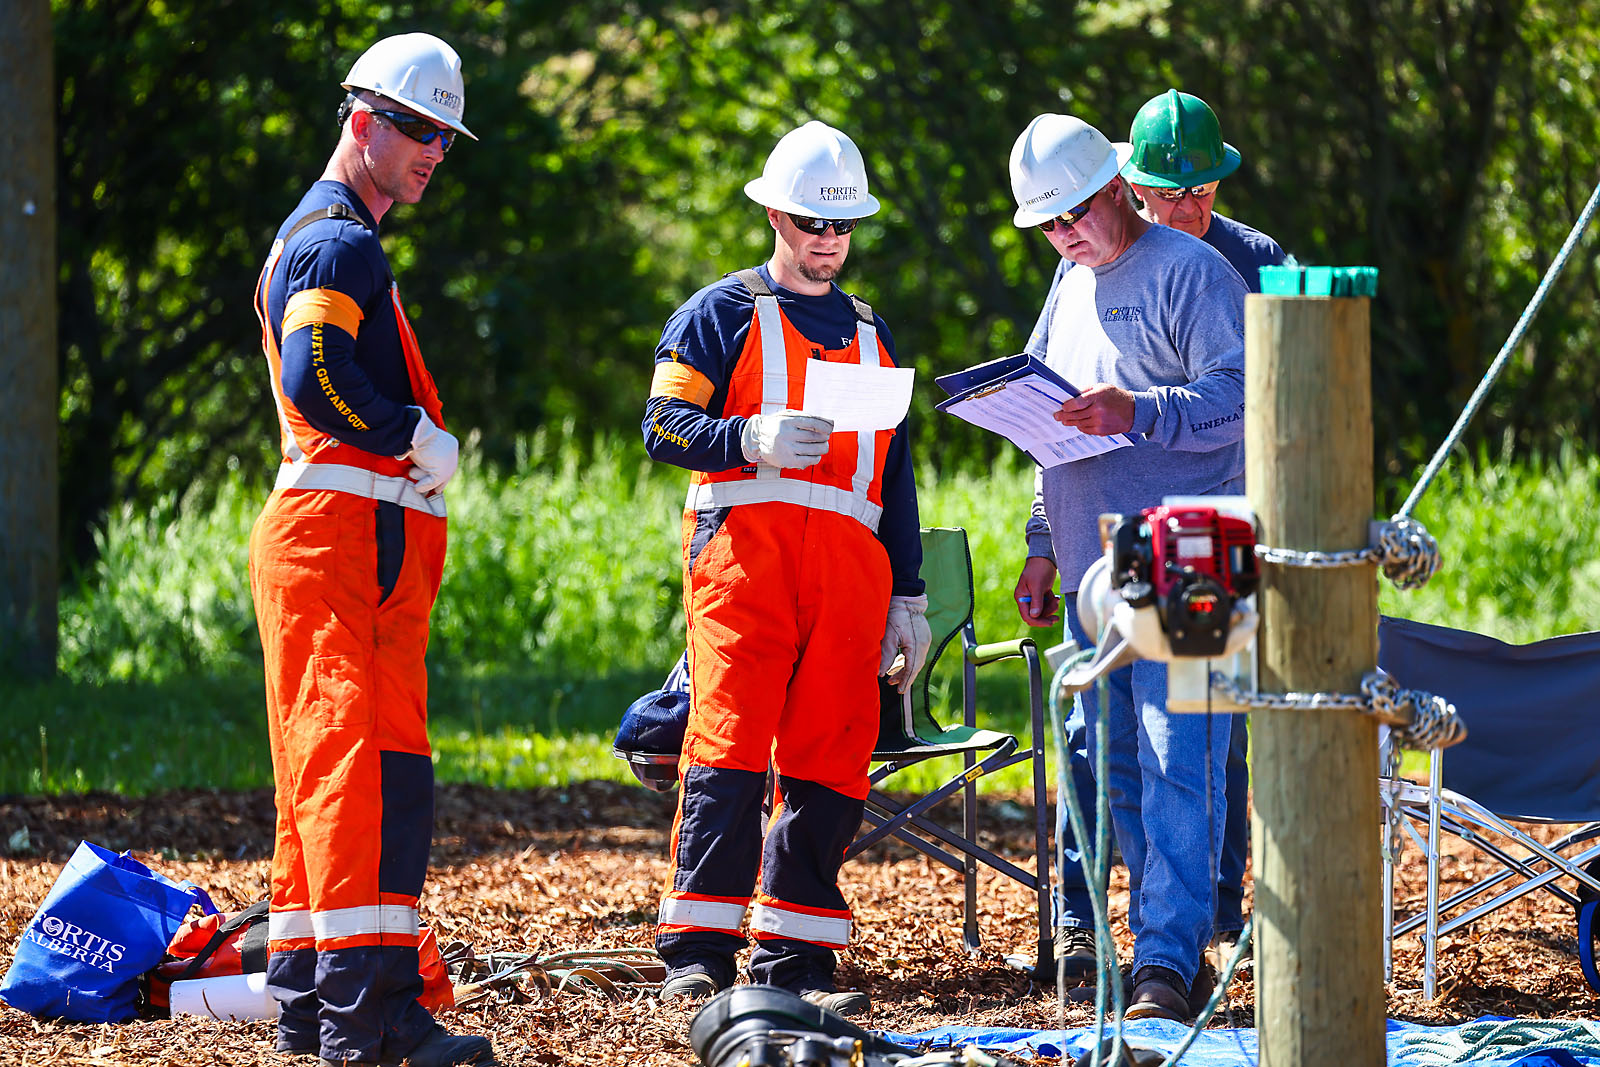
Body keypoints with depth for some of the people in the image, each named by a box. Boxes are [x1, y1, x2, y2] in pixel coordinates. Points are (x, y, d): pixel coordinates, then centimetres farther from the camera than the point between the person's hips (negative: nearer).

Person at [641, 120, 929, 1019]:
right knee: (730, 743, -14)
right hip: (746, 540, -5)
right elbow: (666, 426, -2)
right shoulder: (723, 314, 9)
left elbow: (896, 480, 26)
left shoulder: (872, 335, 25)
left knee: (831, 760, -1)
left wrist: (908, 598, 19)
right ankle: (699, 949, -15)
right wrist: (754, 440, -19)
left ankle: (796, 958, 2)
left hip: (849, 558, 5)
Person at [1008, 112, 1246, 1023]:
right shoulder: (1072, 283, 19)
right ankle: (1171, 951, 13)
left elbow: (1242, 399, -14)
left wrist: (1137, 414, -26)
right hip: (1091, 570, 8)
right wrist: (1043, 546, 20)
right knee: (1120, 774, 8)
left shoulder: (1190, 274, -5)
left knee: (1175, 763, -13)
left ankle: (1169, 963, -17)